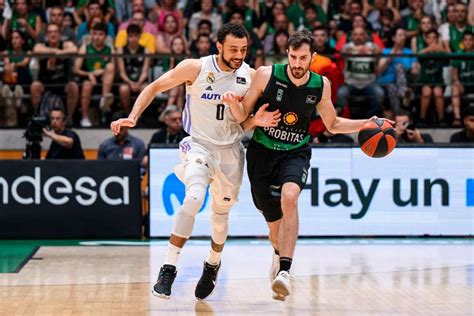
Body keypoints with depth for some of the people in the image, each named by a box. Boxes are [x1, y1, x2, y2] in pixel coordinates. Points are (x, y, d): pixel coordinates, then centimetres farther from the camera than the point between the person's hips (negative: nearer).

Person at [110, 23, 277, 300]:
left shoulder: (251, 76, -4)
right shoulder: (196, 68, -13)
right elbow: (156, 87, -5)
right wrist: (133, 117, -16)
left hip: (231, 150, 4)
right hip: (199, 144, -3)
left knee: (221, 212, 15)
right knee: (194, 197, -28)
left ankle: (213, 264, 43)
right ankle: (169, 269, -25)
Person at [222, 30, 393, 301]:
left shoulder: (321, 85, -3)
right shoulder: (266, 75, -10)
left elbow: (333, 124, 14)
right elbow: (242, 117, -3)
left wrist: (365, 124, 1)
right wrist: (233, 103, -25)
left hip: (295, 154, 0)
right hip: (262, 153, 0)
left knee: (289, 197, -31)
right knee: (274, 221, 8)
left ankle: (284, 270, -34)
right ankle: (279, 254, 45)